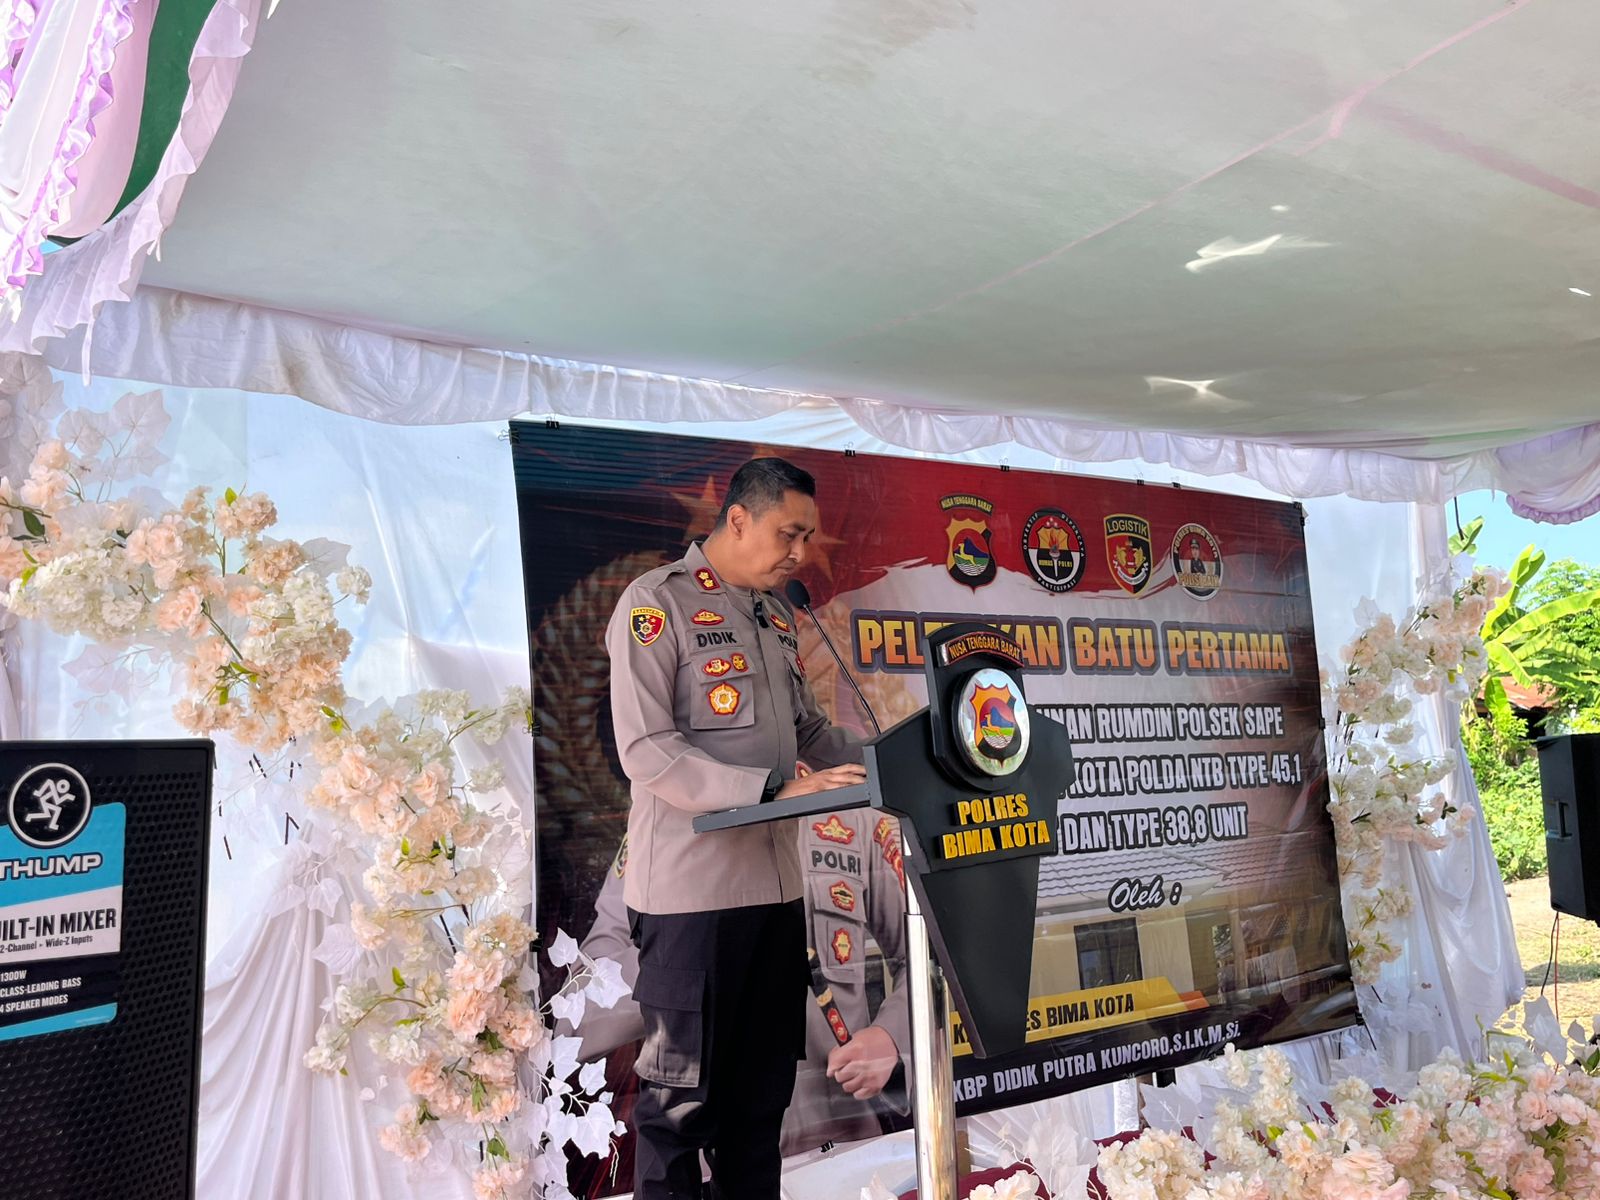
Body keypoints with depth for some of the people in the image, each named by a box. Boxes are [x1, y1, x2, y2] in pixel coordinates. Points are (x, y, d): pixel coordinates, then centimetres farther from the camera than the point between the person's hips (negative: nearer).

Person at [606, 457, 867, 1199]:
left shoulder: (775, 615, 15)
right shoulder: (657, 602, -9)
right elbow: (646, 751, -18)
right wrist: (776, 792, -24)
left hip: (774, 881, 7)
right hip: (691, 888, -7)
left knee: (764, 1083, 15)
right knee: (683, 1091, 4)